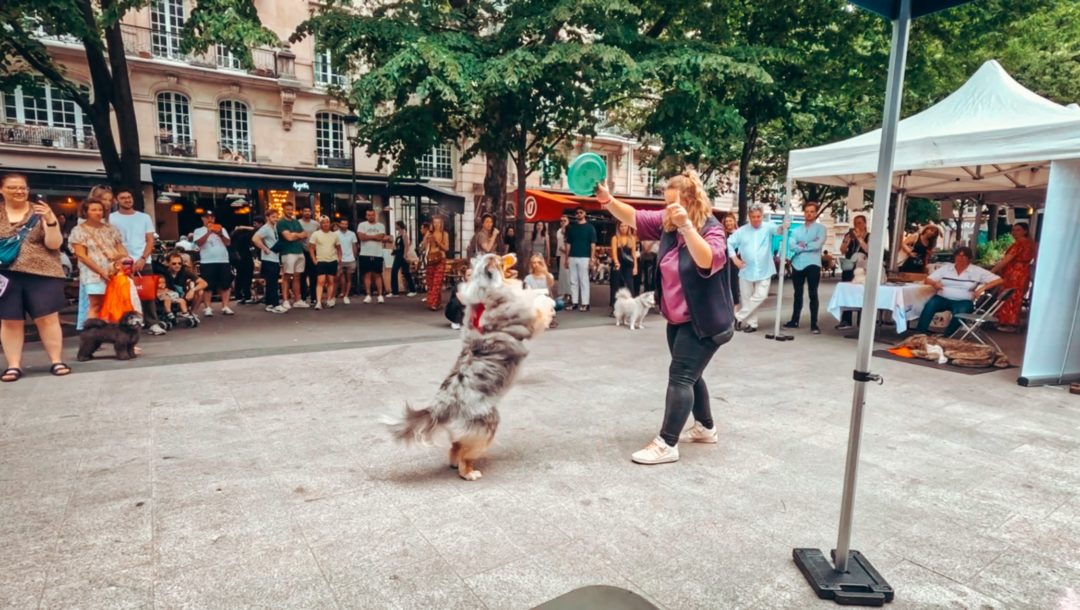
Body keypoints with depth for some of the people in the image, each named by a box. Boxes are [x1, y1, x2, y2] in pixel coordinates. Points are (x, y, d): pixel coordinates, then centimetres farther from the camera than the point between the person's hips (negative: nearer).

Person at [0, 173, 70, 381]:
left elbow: (54, 244, -4)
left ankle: (56, 361, 4)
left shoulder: (40, 213, 5)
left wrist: (50, 220, -19)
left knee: (48, 318, -1)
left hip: (42, 274, -2)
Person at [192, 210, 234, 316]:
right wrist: (208, 232, -17)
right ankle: (207, 308, 1)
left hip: (223, 261, 3)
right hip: (207, 262, -3)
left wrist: (221, 234, -12)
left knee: (225, 285, 1)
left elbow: (228, 243, 5)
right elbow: (198, 243, -9)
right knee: (207, 286, -4)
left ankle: (225, 307, 6)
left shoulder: (222, 229, 16)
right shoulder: (199, 230, 8)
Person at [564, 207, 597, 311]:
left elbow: (593, 244, -2)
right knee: (573, 281, 6)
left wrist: (592, 258, -10)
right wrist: (566, 258, 7)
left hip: (584, 257, -4)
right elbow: (568, 244, 13)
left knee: (584, 280, -2)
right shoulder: (571, 227, 12)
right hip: (572, 257, 4)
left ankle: (585, 303, 1)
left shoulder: (590, 227, 2)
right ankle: (574, 302, 11)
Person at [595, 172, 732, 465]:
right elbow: (634, 217, -2)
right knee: (689, 375, 19)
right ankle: (706, 427, 38)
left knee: (680, 376, -11)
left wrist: (686, 225, -49)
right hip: (678, 319, 8)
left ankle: (666, 445, -5)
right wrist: (608, 201, -20)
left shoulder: (712, 230, -20)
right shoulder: (666, 223, 0)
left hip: (703, 321, -8)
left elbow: (707, 261, -39)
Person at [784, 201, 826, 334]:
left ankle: (814, 324, 2)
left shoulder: (820, 228, 1)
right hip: (797, 264, 4)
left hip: (812, 264, -4)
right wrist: (808, 246, -13)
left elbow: (818, 245, -15)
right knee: (797, 294, 12)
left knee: (813, 295, -1)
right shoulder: (796, 229, 11)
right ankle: (794, 320, 21)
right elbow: (791, 246, -5)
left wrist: (802, 246, -5)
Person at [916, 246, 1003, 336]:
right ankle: (920, 334, -35)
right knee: (930, 305, -32)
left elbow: (999, 280, 2)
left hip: (963, 301, -1)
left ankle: (945, 338, -27)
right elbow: (927, 280, 11)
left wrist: (983, 288, -16)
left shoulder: (977, 271, 6)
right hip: (942, 298, 1)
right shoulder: (945, 268, 11)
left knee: (961, 311, -36)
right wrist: (934, 283, -13)